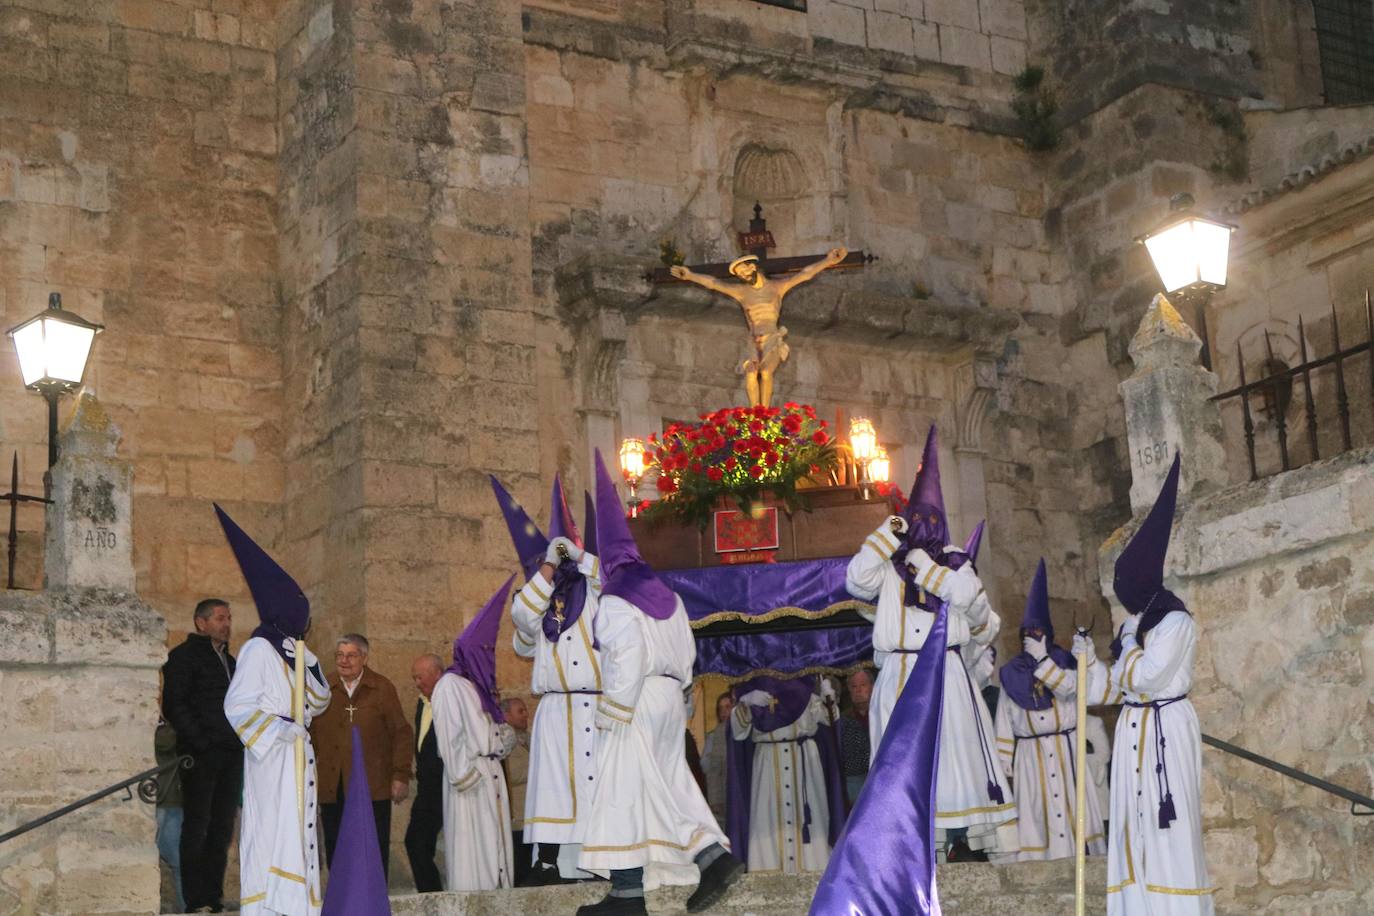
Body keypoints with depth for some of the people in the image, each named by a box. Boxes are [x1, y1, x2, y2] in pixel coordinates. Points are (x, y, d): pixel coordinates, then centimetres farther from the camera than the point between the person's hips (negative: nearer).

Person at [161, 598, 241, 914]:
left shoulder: (229, 661, 22)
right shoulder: (184, 656, -1)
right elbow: (174, 705, -10)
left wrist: (240, 742, 10)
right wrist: (200, 742, -16)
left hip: (230, 756, 7)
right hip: (201, 755, -7)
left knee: (222, 829, 7)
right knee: (197, 827, -4)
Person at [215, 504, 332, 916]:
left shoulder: (293, 651, 16)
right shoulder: (258, 649, -9)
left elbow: (320, 701, 14)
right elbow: (238, 707, -13)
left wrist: (306, 661, 0)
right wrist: (277, 729, -23)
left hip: (298, 757, 9)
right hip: (272, 758, -8)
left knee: (297, 833, 7)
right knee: (272, 831, -11)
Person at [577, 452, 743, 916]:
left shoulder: (615, 603, -11)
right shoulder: (666, 595, 13)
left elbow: (628, 656, -19)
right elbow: (686, 653, 15)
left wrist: (614, 711, -16)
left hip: (635, 701, -8)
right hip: (669, 700, 8)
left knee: (623, 787, -4)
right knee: (669, 785, 15)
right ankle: (714, 857, 2)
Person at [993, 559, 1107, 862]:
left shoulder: (1063, 661, 5)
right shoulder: (1012, 672, 9)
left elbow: (1069, 686, -16)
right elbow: (1005, 719, 8)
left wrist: (1042, 658, -16)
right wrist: (1005, 758, 4)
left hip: (1065, 749, -1)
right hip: (1030, 754, 1)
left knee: (1069, 802, -3)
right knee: (1036, 808, -1)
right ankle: (1039, 862, -2)